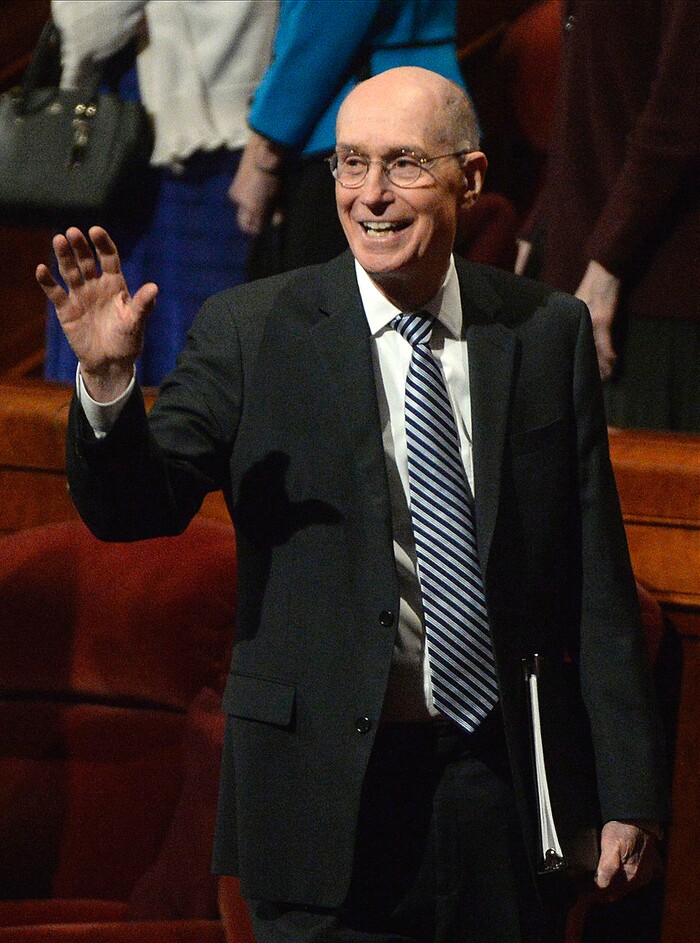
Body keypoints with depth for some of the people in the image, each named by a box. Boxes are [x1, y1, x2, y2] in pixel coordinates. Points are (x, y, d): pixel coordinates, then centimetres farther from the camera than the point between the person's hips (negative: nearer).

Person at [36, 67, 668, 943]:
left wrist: (628, 794, 6)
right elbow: (134, 509, -7)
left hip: (497, 794, 2)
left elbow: (595, 584, 7)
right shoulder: (251, 331, -2)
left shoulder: (547, 331, 5)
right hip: (324, 795, -2)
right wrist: (106, 381, -26)